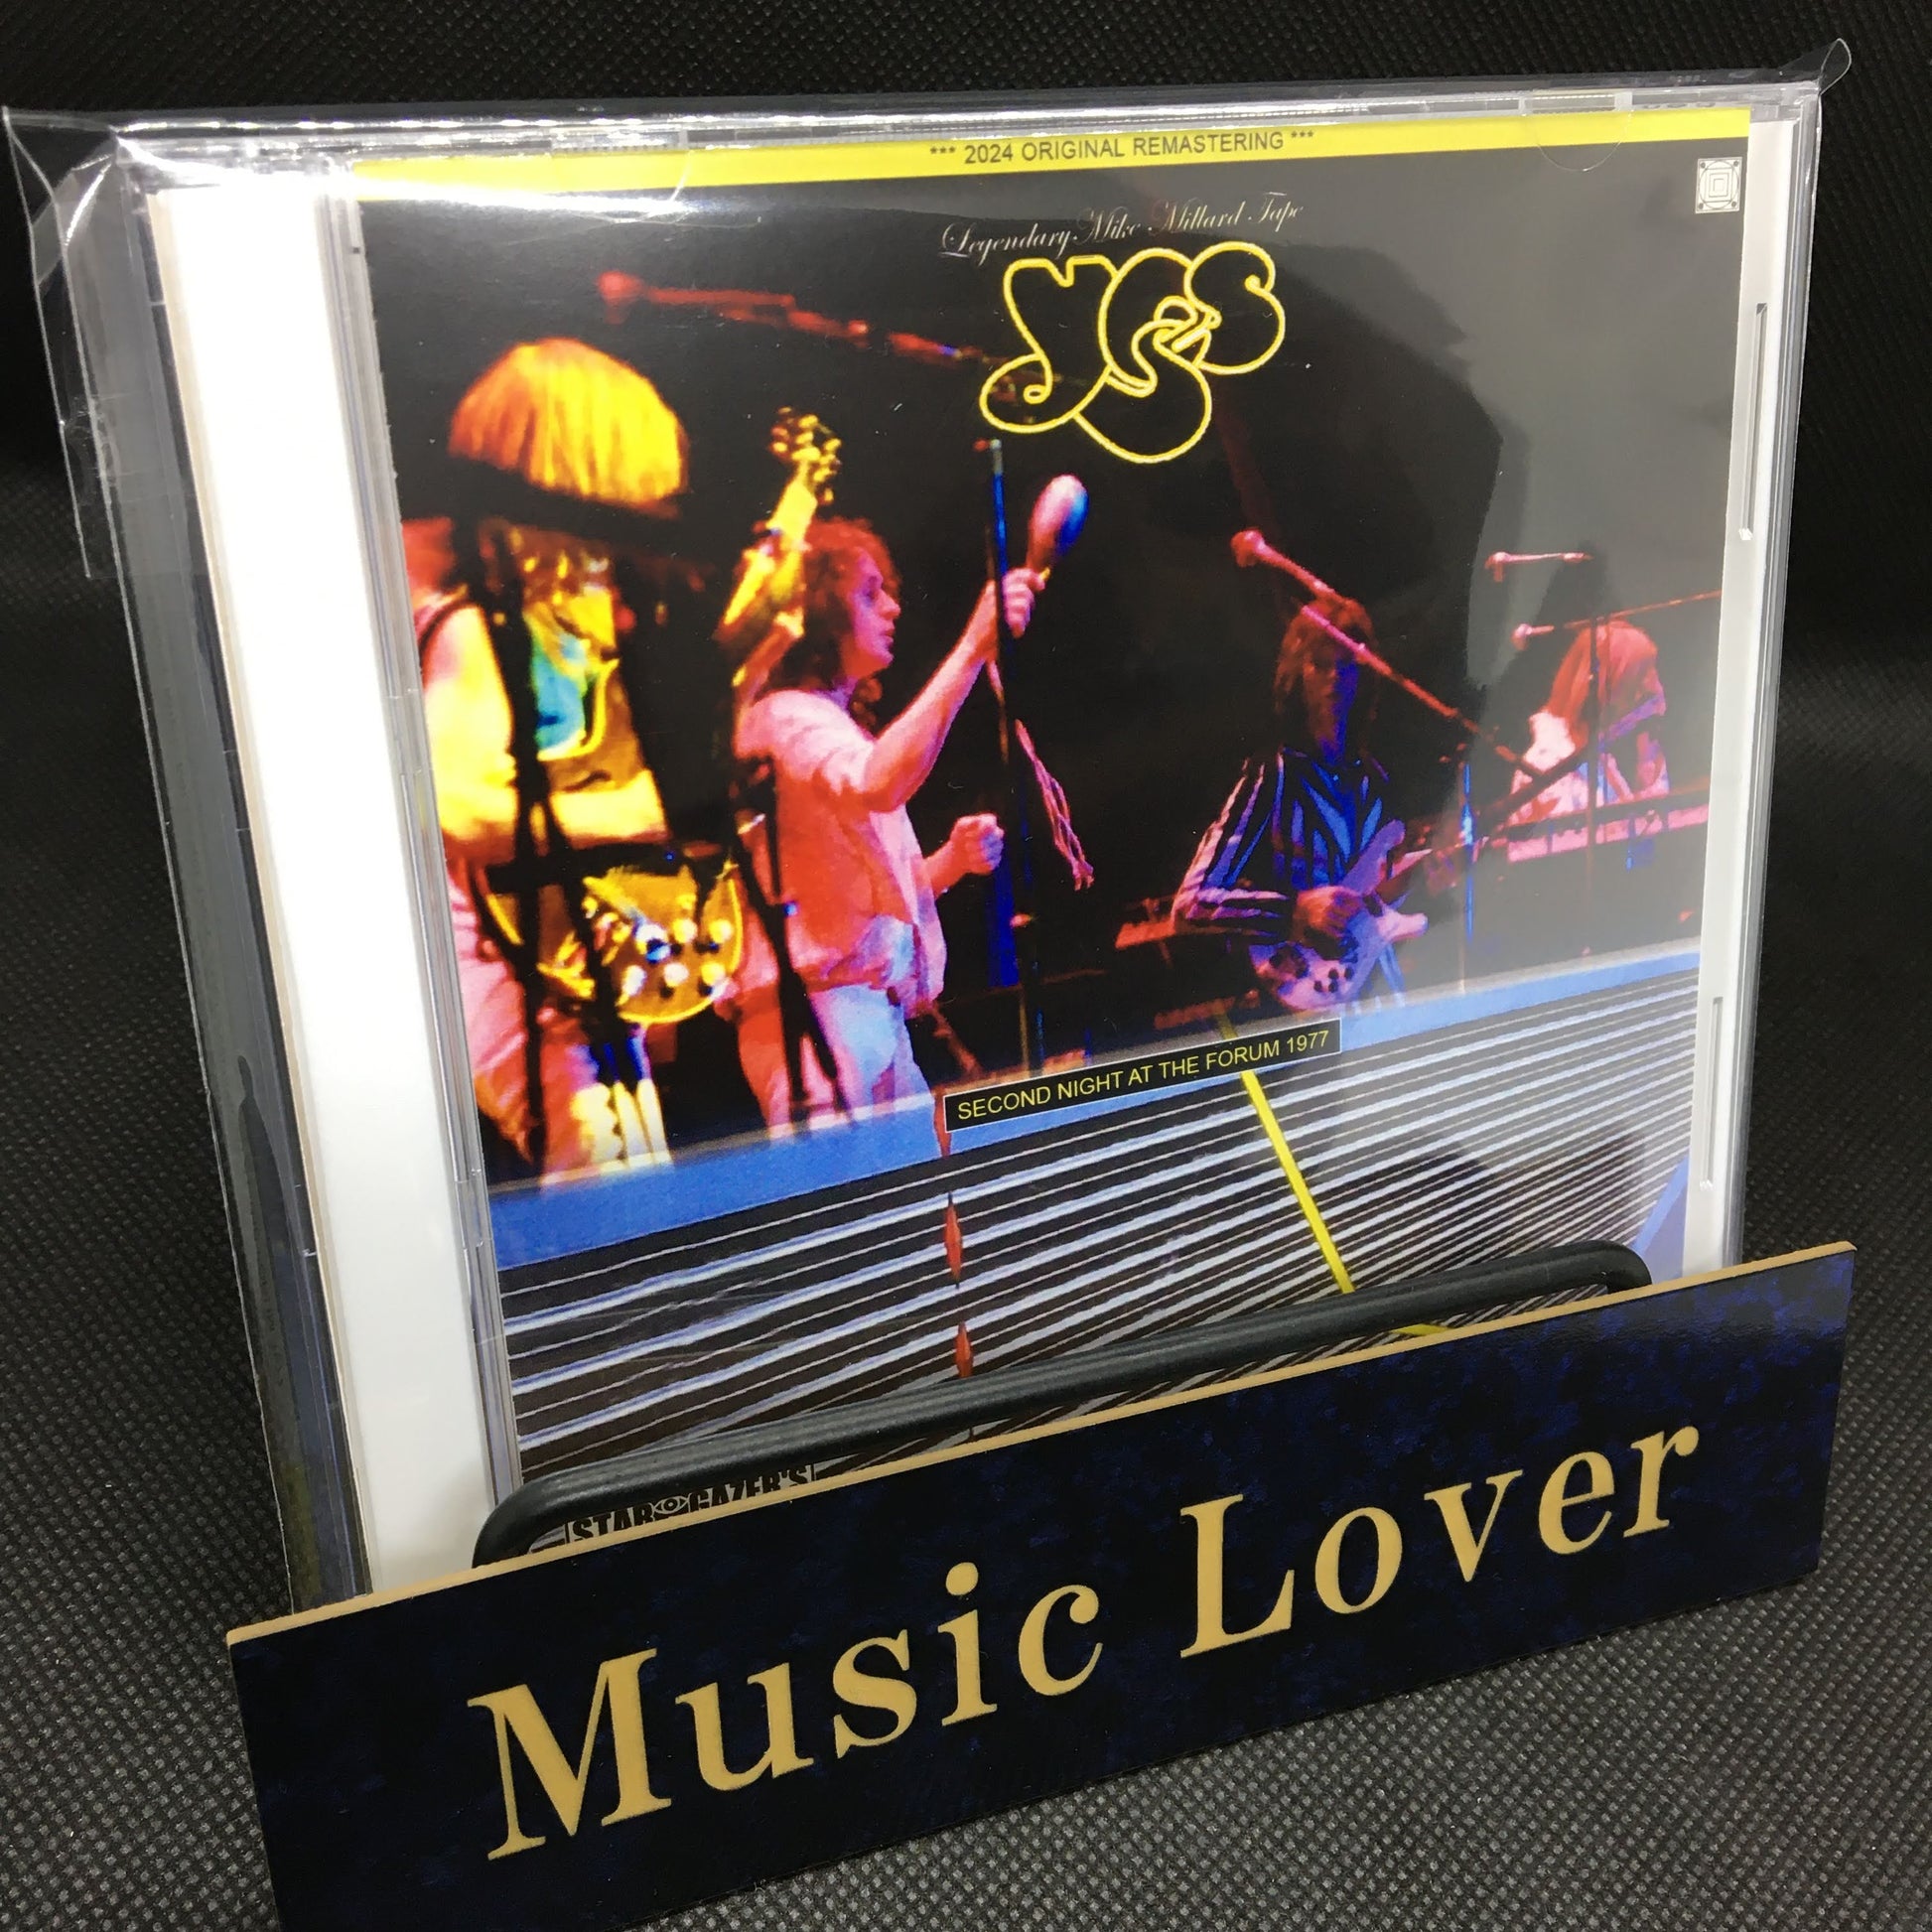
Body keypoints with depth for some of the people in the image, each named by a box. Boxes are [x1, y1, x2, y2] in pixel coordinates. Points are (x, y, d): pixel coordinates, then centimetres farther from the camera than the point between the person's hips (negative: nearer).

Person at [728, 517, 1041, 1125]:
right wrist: (973, 648, -32)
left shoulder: (839, 725, 25)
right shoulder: (784, 716, -6)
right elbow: (878, 786, -30)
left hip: (879, 1014, 10)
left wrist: (950, 860, 6)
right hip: (820, 1012, -10)